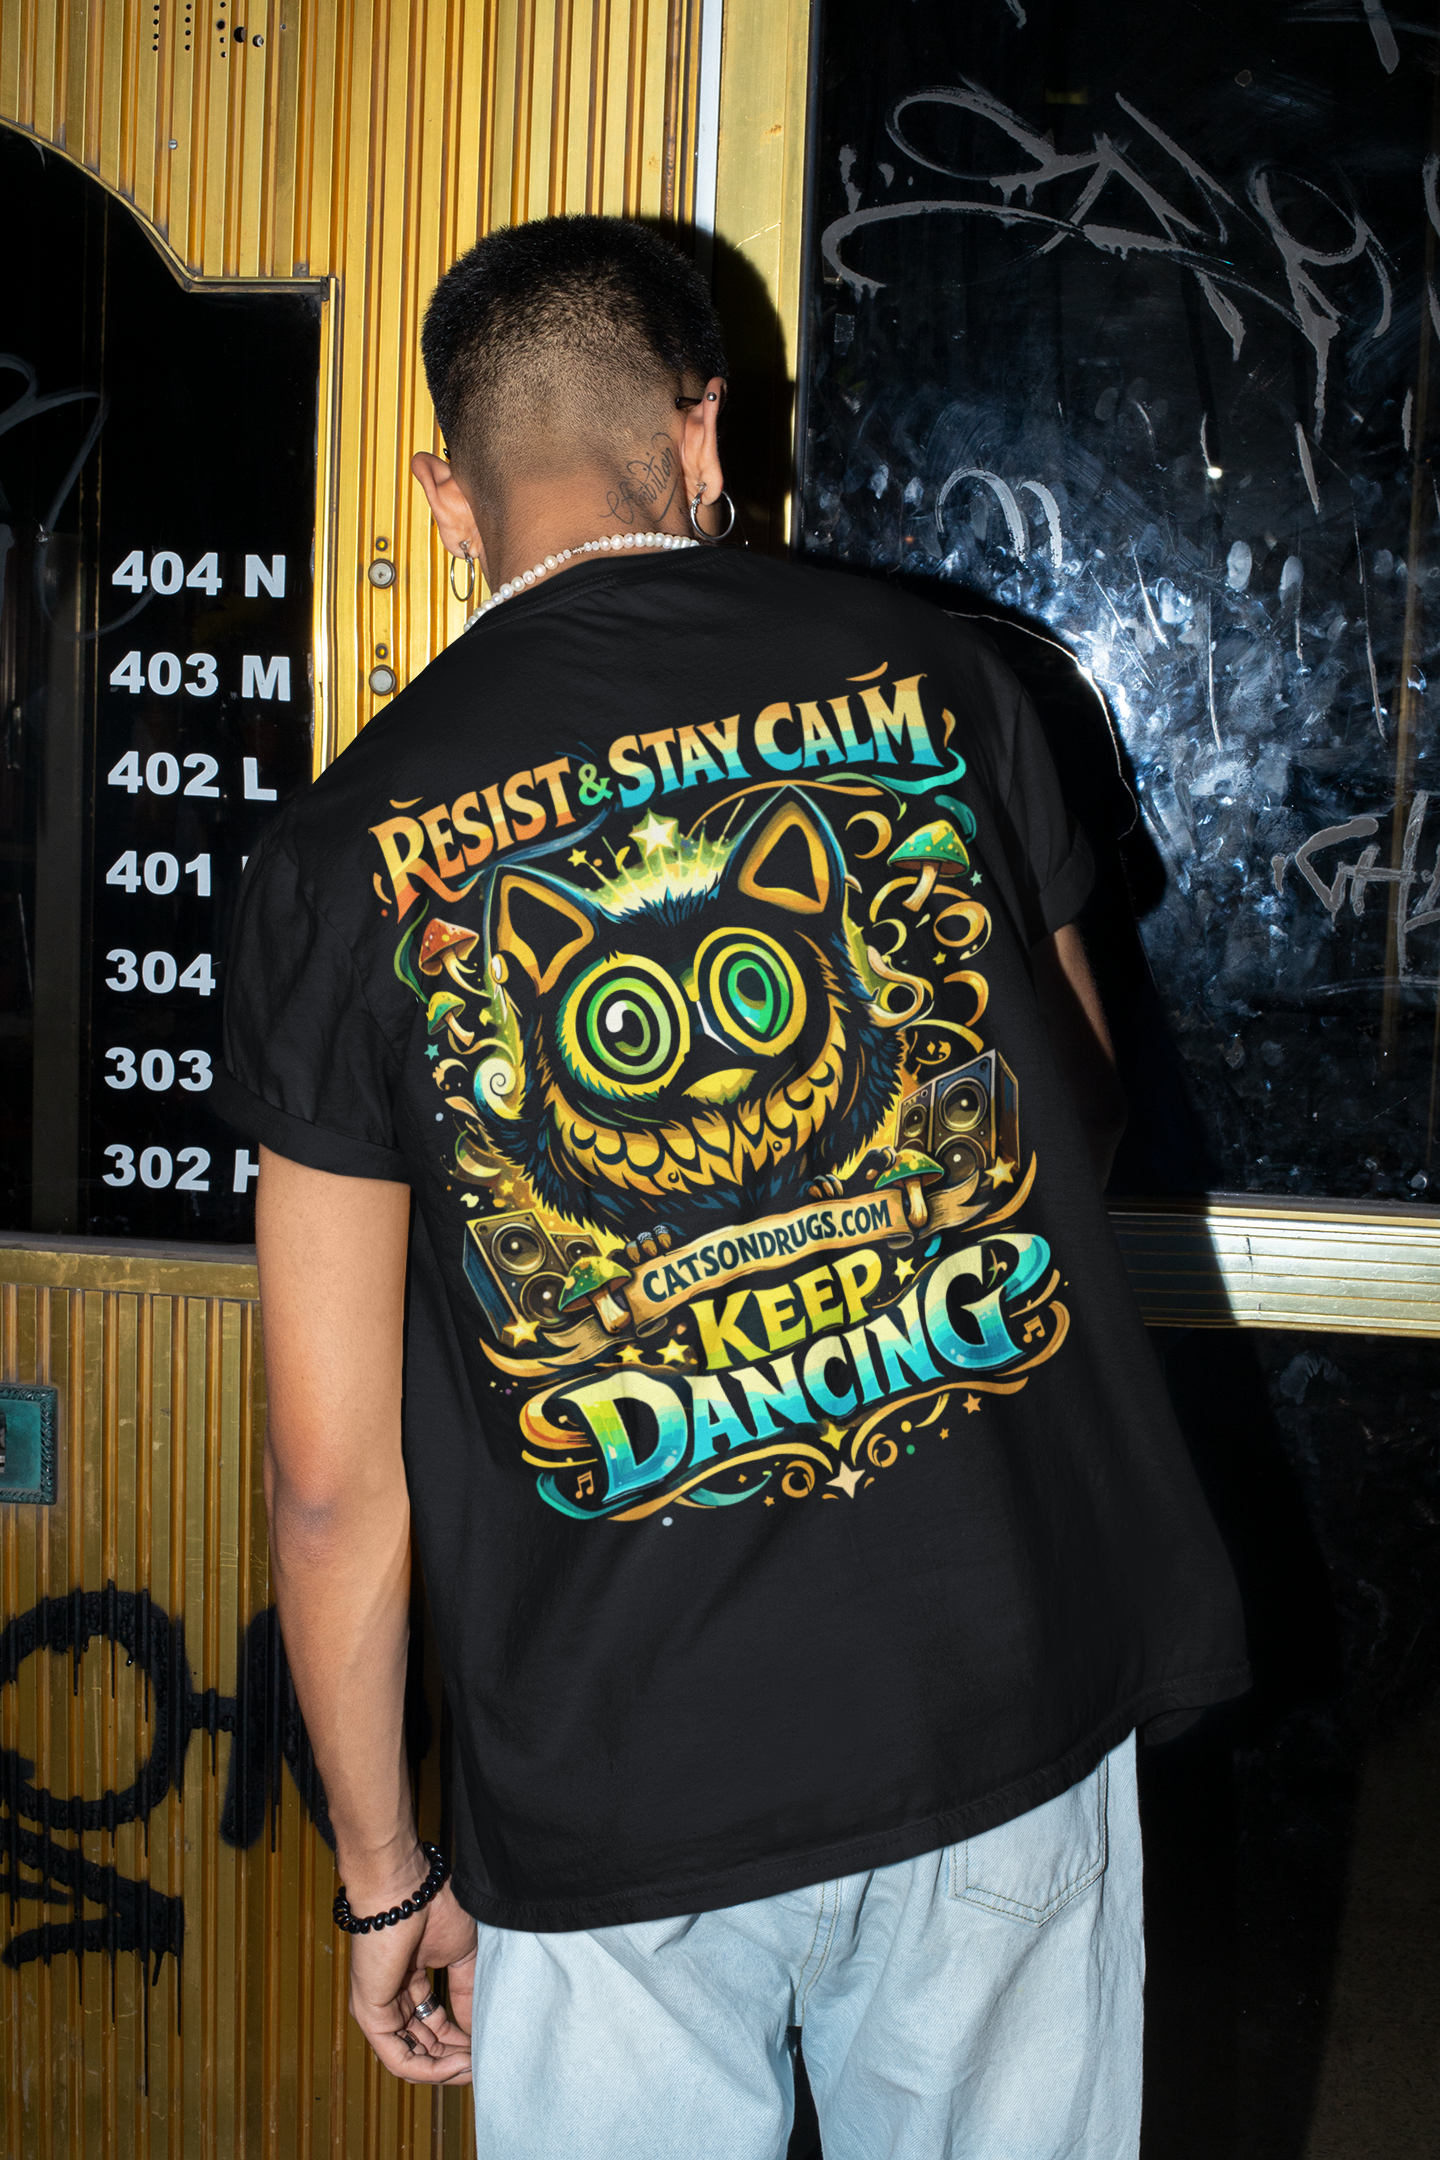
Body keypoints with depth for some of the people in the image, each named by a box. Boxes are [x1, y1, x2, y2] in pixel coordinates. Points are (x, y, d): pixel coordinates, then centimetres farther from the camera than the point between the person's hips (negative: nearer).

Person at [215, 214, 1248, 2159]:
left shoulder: (353, 848, -6)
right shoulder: (935, 681, -2)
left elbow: (335, 1472, -5)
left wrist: (385, 1877, 8)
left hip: (621, 1796, -1)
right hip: (1018, 1701, 2)